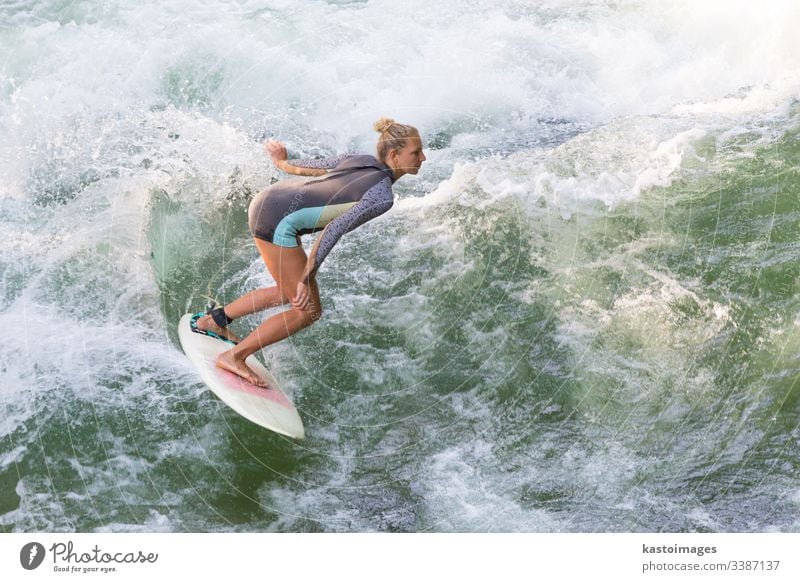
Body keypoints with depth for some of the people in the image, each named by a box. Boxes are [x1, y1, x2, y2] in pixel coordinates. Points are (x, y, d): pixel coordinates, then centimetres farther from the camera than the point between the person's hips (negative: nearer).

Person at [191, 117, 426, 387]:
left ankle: (213, 319, 36)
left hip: (266, 201, 9)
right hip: (277, 220, -9)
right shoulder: (382, 197, -16)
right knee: (308, 311, 0)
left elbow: (310, 167, 19)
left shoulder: (362, 160, 9)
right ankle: (234, 356, 9)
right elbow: (335, 228, -26)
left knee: (289, 294, 25)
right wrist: (307, 278, -27)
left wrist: (282, 163, 39)